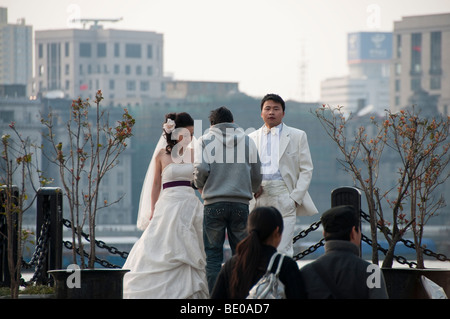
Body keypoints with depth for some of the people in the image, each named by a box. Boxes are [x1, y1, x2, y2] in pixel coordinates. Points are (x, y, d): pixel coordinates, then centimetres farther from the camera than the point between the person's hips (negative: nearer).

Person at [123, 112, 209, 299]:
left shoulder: (193, 153, 8)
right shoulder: (162, 154, 0)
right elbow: (156, 185, 4)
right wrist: (152, 210, -1)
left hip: (190, 206, 3)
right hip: (168, 205, -3)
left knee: (189, 253, 1)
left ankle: (189, 292, 5)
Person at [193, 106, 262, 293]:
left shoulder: (206, 140, 4)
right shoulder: (247, 140, 10)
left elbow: (201, 168, -9)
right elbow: (256, 175, 11)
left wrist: (201, 186, 12)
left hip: (214, 203, -2)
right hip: (241, 203, 2)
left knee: (213, 254, 2)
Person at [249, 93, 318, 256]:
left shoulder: (297, 136, 10)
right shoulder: (252, 138, 18)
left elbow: (306, 170, 6)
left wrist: (296, 197, -6)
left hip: (284, 198, -3)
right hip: (259, 198, 3)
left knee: (282, 250, -13)